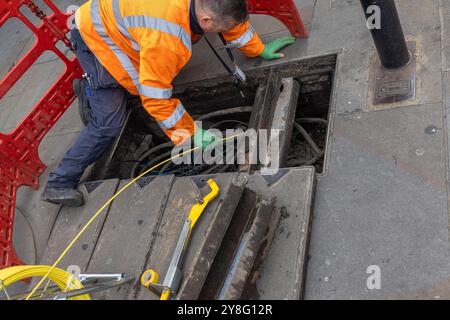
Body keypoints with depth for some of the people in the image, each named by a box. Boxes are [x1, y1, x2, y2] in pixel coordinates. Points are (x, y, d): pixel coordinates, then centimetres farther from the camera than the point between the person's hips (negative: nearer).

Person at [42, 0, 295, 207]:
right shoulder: (165, 40, -41)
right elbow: (156, 99, -31)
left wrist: (260, 50, 12)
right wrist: (191, 133, -20)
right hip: (96, 38, -8)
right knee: (109, 123, -13)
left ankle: (92, 89, 29)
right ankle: (60, 184, -4)